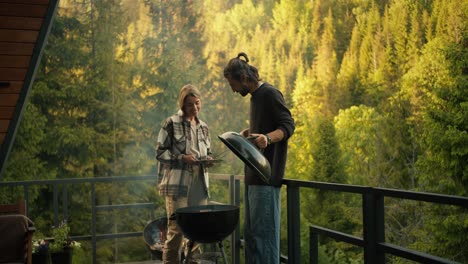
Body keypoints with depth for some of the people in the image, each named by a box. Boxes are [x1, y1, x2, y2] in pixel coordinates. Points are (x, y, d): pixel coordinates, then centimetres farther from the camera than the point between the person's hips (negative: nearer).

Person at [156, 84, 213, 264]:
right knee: (177, 227, -5)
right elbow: (160, 152, -3)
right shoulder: (172, 123, -1)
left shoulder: (203, 127, 15)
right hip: (177, 183, -5)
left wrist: (208, 160, 1)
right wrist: (182, 158, -16)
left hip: (199, 183, 6)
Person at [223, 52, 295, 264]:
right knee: (251, 230, 13)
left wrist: (267, 137, -32)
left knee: (264, 229, -9)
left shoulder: (270, 94, -9)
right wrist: (248, 133, 15)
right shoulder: (255, 96, 19)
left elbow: (288, 125, -16)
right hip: (253, 175, 10)